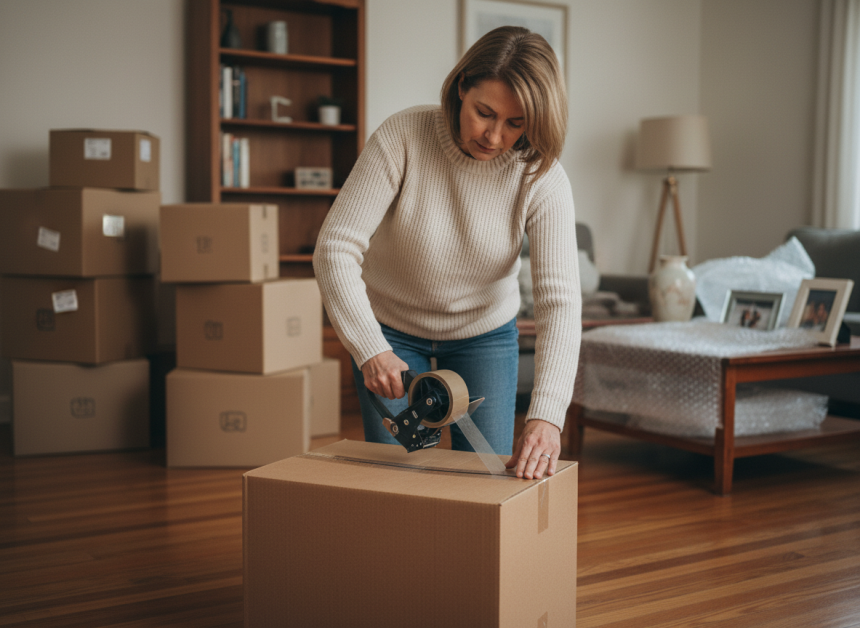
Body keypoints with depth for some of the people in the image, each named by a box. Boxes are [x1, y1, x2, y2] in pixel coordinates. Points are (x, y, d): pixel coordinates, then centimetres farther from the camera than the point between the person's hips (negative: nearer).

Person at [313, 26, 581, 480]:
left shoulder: (542, 180, -24)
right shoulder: (402, 137, -28)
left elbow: (559, 299, -30)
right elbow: (335, 247, -30)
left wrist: (546, 415, -42)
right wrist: (370, 349, -42)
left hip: (485, 332, 1)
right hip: (390, 329, -1)